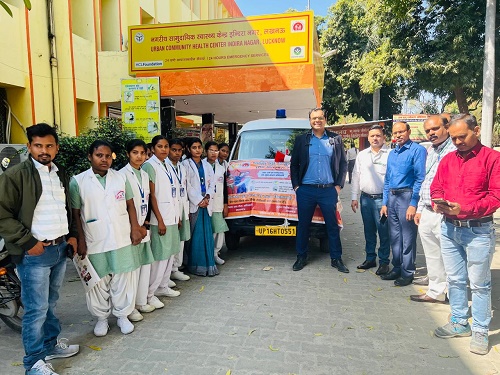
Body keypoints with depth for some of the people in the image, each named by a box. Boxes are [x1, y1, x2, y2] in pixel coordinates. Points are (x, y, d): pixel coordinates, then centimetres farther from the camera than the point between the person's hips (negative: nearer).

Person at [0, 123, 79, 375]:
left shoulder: (60, 174, 12)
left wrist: (72, 235, 12)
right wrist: (28, 243, -14)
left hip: (60, 248, 6)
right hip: (34, 253, -6)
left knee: (50, 303, 19)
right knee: (36, 308, 2)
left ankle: (50, 344, 35)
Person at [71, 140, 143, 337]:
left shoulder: (121, 178, 4)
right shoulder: (78, 181, -4)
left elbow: (130, 205, 9)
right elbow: (76, 214, -1)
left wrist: (135, 229, 2)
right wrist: (80, 241, -3)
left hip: (122, 240, 2)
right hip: (94, 242, -2)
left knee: (124, 279, 9)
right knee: (98, 282, 10)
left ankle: (122, 315, 28)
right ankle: (101, 317, 31)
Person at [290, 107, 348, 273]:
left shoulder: (336, 139, 6)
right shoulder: (301, 139, 6)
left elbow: (343, 164, 8)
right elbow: (294, 164, 8)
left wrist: (339, 185, 1)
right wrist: (296, 186, 1)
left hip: (329, 190, 0)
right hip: (306, 190, 0)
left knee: (333, 225, 7)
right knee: (303, 225, 8)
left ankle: (336, 259, 20)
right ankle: (301, 257, 22)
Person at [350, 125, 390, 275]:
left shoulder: (390, 155, -3)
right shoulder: (362, 155, 12)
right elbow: (356, 176, 14)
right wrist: (354, 197, 10)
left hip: (382, 199, -5)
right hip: (365, 198, 5)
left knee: (384, 232, 0)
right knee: (369, 231, 13)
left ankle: (384, 262, 12)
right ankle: (370, 258, 26)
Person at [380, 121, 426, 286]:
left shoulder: (417, 150, -6)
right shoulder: (392, 153, 17)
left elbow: (420, 179, -13)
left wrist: (413, 204, -18)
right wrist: (385, 203, 14)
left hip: (407, 196, -7)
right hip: (392, 197, 7)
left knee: (407, 238, 0)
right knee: (394, 236, 14)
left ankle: (407, 273, 12)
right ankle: (397, 268, 27)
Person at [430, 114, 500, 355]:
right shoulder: (448, 159, 9)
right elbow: (436, 188, 12)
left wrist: (464, 208, -22)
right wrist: (439, 203, -9)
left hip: (478, 231, -5)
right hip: (449, 228, 5)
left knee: (479, 284, 4)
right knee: (454, 279, 14)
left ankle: (480, 332, 19)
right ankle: (459, 323, 29)